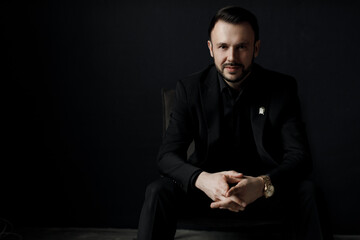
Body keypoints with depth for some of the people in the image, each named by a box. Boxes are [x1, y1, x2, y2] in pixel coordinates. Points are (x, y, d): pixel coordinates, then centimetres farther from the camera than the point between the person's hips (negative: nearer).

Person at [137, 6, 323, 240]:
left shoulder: (282, 88, -7)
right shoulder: (191, 88, -6)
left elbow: (299, 156, -13)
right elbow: (168, 154, -11)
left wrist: (262, 184, -36)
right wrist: (202, 179, -34)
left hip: (267, 189, 1)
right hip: (209, 186, 0)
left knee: (306, 191, -29)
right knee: (158, 192, -27)